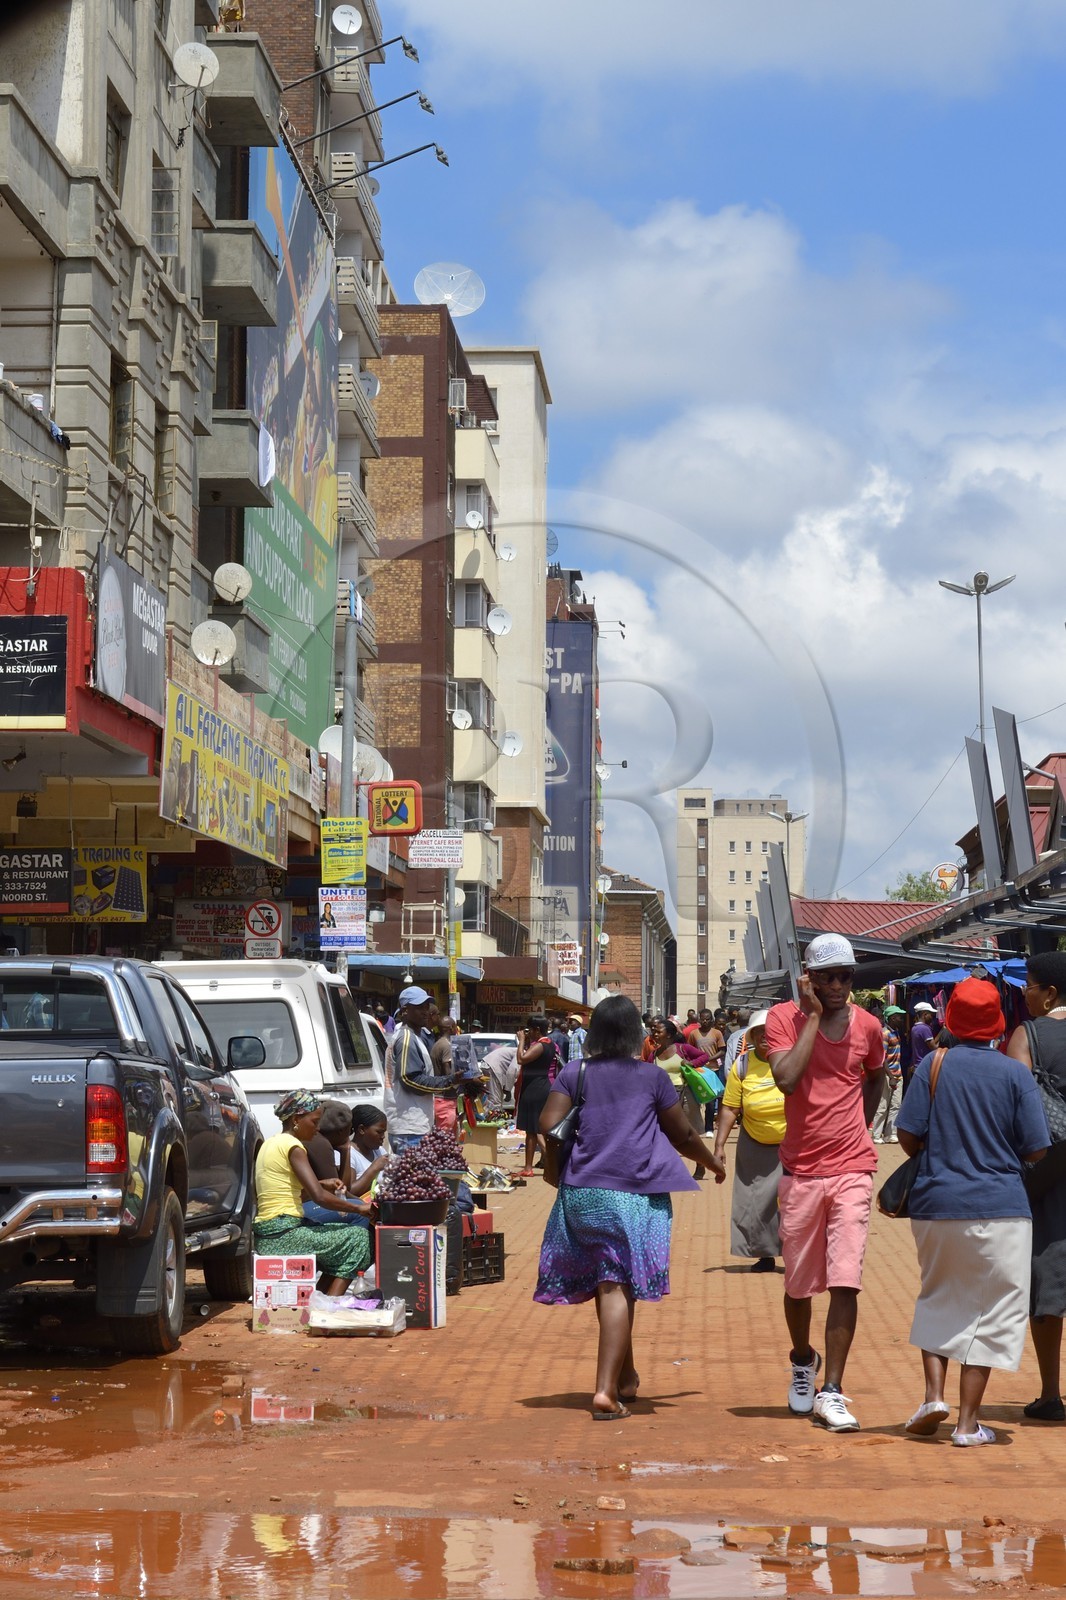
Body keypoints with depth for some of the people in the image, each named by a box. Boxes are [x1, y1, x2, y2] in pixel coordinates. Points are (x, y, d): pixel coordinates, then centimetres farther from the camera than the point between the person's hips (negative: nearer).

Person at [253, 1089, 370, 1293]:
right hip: (282, 1235, -10)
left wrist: (323, 1184, 12)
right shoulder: (292, 1146, -13)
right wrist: (359, 1208, -9)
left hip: (267, 1235, 10)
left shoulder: (271, 1142, 15)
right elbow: (319, 1197, -20)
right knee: (358, 1238, -5)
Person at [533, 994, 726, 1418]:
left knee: (606, 1284, 17)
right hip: (635, 1193, -2)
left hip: (582, 1191, 2)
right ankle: (606, 1390, -18)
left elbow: (548, 1126, -4)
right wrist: (715, 1164, 29)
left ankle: (626, 1377, 31)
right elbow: (683, 1136, 11)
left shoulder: (574, 1073, 6)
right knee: (618, 1288, -7)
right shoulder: (652, 1076, 5)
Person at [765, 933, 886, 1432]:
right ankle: (802, 1361, 39)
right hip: (800, 1170, 0)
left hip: (852, 1170, 1)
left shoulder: (866, 1026, 4)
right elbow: (787, 1078, -21)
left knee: (845, 1282, -11)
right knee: (799, 1284, 12)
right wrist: (814, 1016, -16)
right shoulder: (783, 1018, -4)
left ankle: (831, 1392, -6)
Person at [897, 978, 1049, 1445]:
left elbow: (908, 1137, -3)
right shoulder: (1015, 1073, -5)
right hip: (1000, 1208, -2)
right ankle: (968, 1422, 4)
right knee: (989, 1310, 6)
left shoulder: (934, 1065, -2)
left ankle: (934, 1393, 5)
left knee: (938, 1298, 20)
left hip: (936, 1202, 2)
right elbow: (1036, 1150, -5)